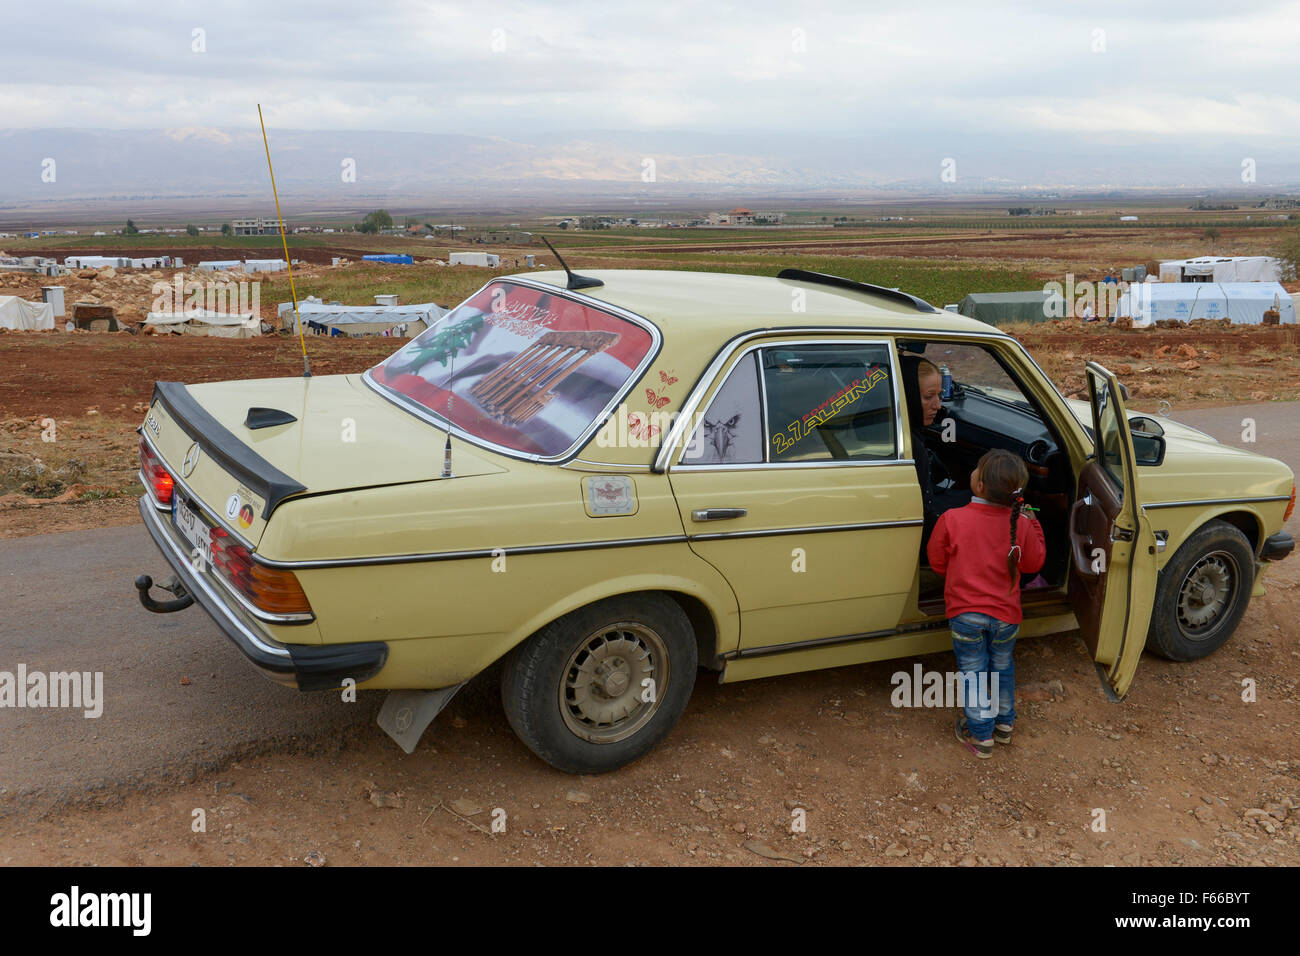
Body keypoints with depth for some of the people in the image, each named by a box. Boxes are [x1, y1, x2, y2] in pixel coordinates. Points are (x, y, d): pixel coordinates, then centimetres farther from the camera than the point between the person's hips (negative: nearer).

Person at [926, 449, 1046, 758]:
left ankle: (981, 736, 23)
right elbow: (1034, 562, 4)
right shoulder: (1021, 524, -13)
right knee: (1002, 668, 24)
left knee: (973, 674, 13)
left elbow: (937, 562, -5)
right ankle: (1004, 724, 39)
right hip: (1006, 614, 2)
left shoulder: (951, 519, -19)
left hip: (966, 614, -2)